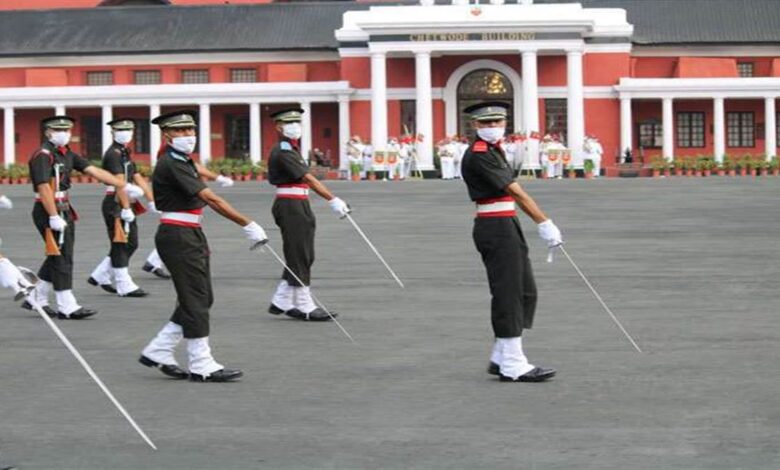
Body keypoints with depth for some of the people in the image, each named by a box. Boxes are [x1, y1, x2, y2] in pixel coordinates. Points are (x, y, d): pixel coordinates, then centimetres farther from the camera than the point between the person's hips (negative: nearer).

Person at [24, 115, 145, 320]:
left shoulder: (67, 154, 12)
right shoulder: (42, 155, -14)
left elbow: (93, 171, 7)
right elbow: (43, 187, -22)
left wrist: (124, 186, -1)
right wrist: (54, 217, -28)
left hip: (65, 210, 9)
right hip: (49, 211, -9)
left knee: (57, 256, 14)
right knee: (62, 257, -7)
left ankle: (36, 299, 24)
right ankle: (67, 307, -4)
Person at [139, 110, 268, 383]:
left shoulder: (184, 161, 15)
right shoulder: (171, 164, -17)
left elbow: (207, 200, 17)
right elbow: (210, 199, -23)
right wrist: (248, 225, -25)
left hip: (192, 235, 10)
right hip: (178, 236, -10)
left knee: (201, 298, 12)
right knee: (196, 299, -6)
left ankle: (157, 351, 18)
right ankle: (202, 366, 1)